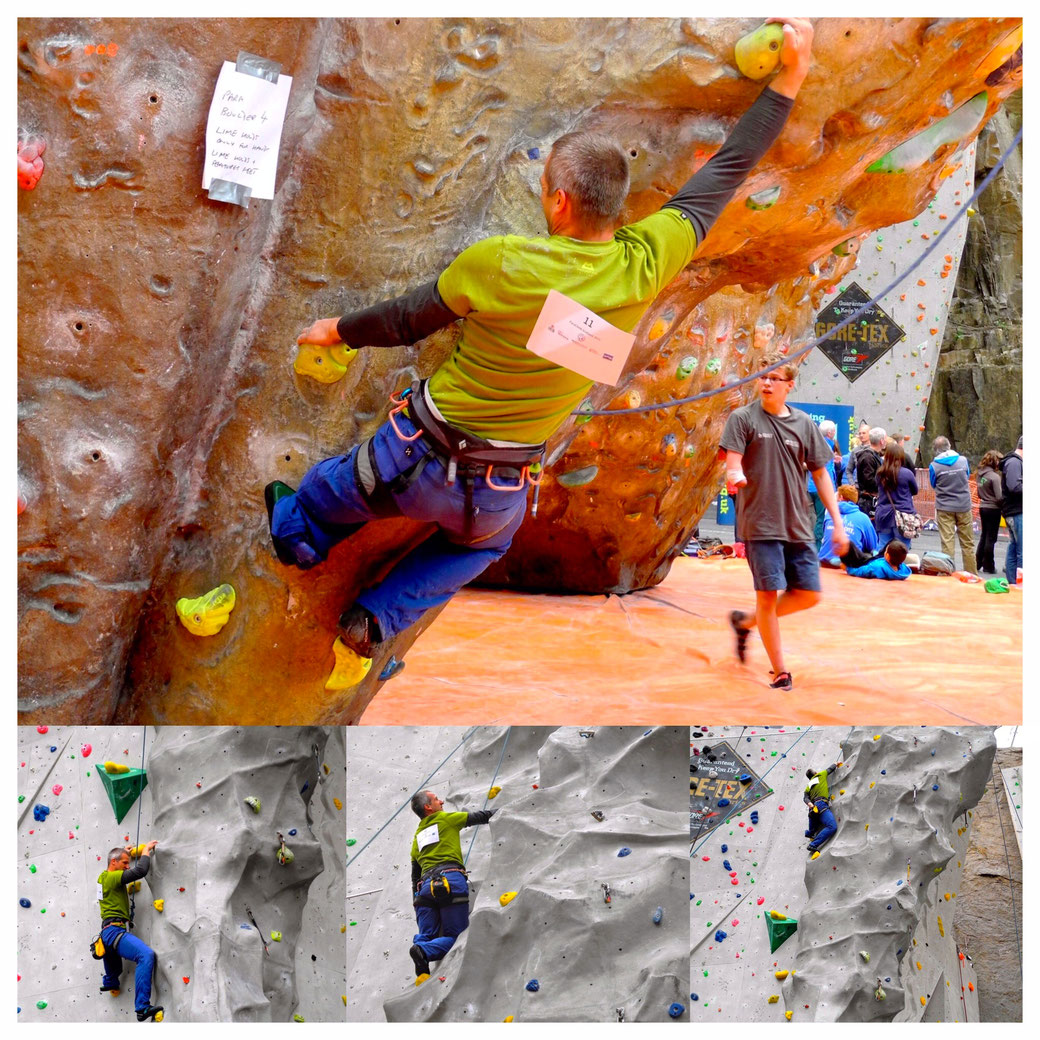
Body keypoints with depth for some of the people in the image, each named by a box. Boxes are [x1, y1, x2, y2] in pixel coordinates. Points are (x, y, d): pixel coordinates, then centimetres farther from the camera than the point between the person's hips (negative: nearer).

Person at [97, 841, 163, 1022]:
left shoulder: (104, 877, 20)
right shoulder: (112, 877, -8)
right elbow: (140, 871, -18)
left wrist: (124, 852, 47)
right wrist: (146, 849, -4)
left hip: (108, 932, 11)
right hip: (115, 930, -11)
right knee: (146, 955, -31)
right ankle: (142, 1007, -38)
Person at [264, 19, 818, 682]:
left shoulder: (498, 264, -26)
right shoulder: (645, 266, -18)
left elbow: (407, 322, -8)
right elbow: (727, 170, -5)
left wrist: (339, 330, 12)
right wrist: (789, 79, 7)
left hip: (420, 458, -3)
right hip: (500, 496, 3)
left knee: (336, 490, 32)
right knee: (482, 544, 39)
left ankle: (296, 535, 62)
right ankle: (374, 620, 38)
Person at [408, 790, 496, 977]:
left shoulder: (417, 837, 28)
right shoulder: (446, 819, 13)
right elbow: (479, 817, 21)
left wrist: (416, 900, 33)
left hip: (426, 885, 5)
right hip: (451, 880, -5)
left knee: (425, 935, 8)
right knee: (456, 937, -4)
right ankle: (423, 951, -32)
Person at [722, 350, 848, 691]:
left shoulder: (803, 423, 10)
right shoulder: (743, 418, 0)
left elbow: (820, 474, 12)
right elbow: (733, 465, -9)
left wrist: (838, 523, 8)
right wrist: (735, 475, -35)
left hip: (799, 526, 4)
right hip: (760, 524, -4)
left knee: (808, 595, 5)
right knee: (768, 594, -5)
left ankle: (746, 621, 26)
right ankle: (779, 672, 9)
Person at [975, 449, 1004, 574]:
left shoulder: (979, 474, 4)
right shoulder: (995, 477, -19)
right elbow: (999, 497, -19)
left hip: (982, 507, 7)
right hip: (993, 509, -7)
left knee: (983, 536, 17)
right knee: (991, 538, 3)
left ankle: (977, 564, 20)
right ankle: (988, 566, 10)